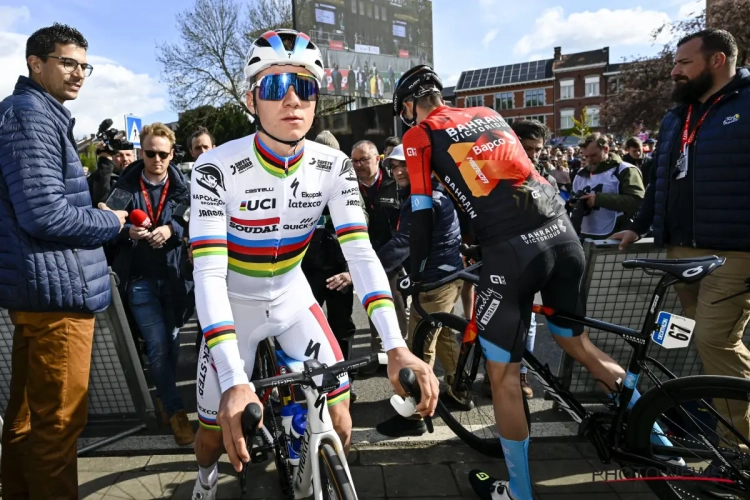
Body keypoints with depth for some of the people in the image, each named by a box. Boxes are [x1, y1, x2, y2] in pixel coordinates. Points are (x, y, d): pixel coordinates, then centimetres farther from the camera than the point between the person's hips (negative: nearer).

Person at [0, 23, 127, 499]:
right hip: (57, 286, -11)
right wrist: (112, 221, -8)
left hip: (40, 286, 11)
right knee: (58, 421, 0)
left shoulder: (43, 115, 19)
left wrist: (98, 214, 8)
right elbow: (45, 215, -22)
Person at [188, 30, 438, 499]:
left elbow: (361, 253, -22)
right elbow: (208, 274, -31)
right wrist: (234, 381, -42)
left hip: (293, 298, 3)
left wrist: (397, 347, -33)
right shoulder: (218, 168, -25)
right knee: (218, 430, 8)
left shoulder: (333, 166, -15)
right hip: (234, 306, -2)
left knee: (338, 421, -4)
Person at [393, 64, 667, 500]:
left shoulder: (419, 136, 8)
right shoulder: (488, 114, 25)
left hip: (512, 249, -7)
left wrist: (416, 272, 14)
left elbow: (423, 211, 3)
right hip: (563, 232, 7)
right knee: (576, 342, 25)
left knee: (503, 375, 7)